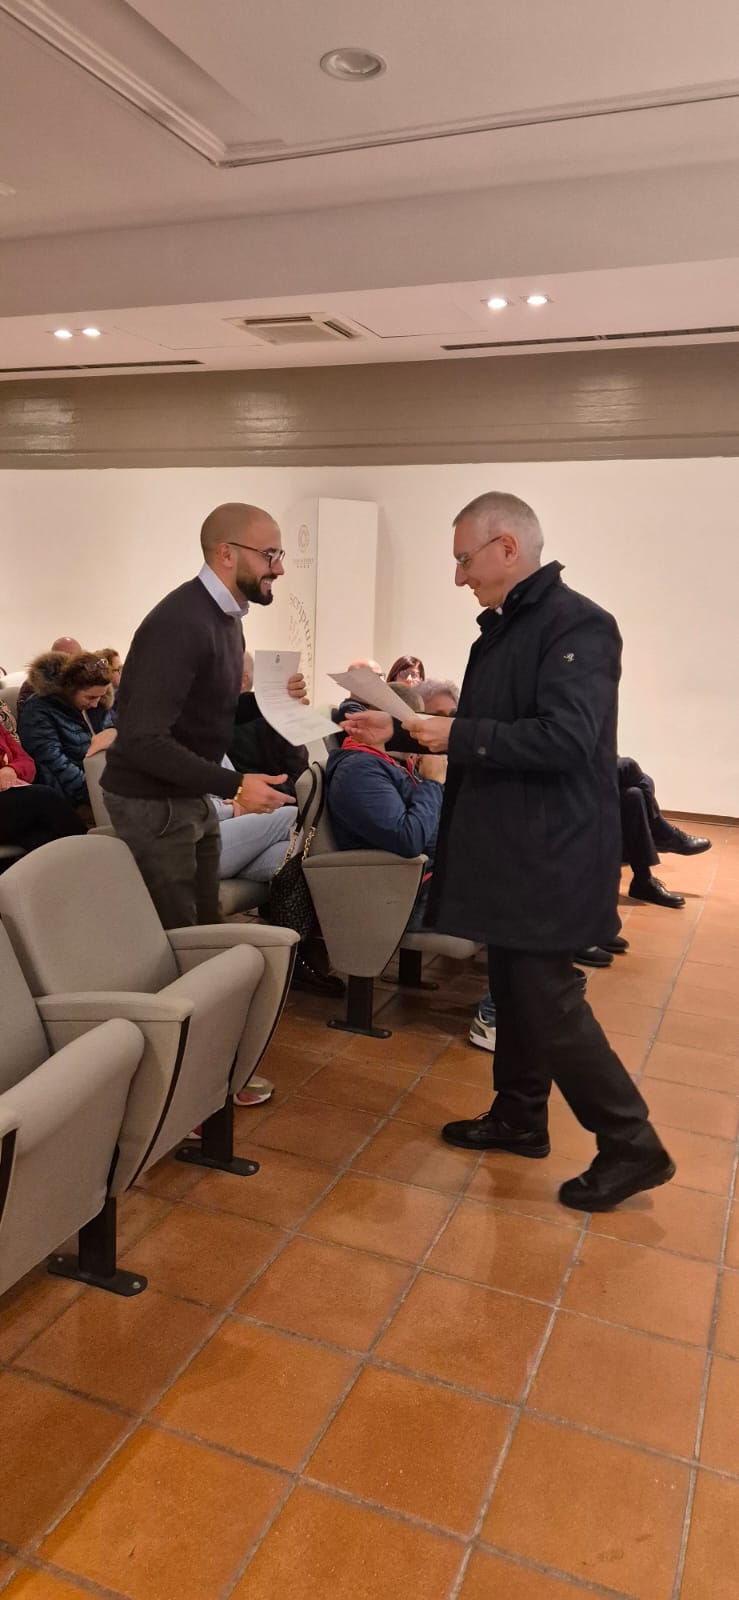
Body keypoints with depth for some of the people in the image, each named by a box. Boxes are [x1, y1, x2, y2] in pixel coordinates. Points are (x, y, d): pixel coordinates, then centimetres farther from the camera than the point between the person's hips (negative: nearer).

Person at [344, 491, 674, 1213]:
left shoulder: (577, 624, -16)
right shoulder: (501, 629, 13)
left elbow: (564, 741, -27)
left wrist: (458, 735, -21)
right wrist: (404, 730, 12)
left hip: (549, 853, -9)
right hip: (508, 847, 10)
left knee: (546, 997, -4)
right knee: (515, 987, 18)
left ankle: (633, 1146, 11)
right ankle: (519, 1117, 34)